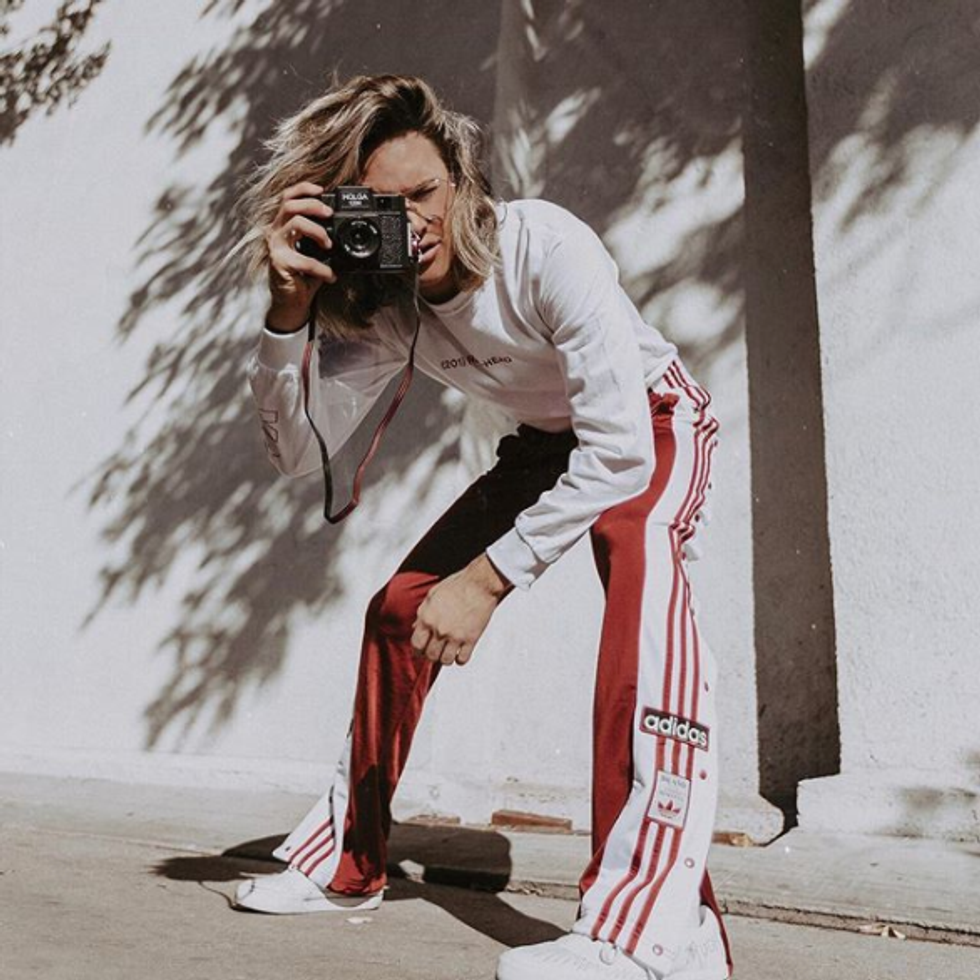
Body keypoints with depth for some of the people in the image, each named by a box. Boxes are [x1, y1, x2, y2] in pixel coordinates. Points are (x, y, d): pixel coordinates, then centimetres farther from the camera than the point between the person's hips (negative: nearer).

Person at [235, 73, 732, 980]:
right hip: (548, 444, 6)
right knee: (402, 606, -1)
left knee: (638, 553, -40)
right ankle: (349, 863, 17)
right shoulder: (381, 308, -16)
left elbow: (621, 452, -36)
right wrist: (290, 307, -35)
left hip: (654, 426, -6)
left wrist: (488, 577, -37)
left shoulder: (547, 247, -34)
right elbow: (298, 450, -21)